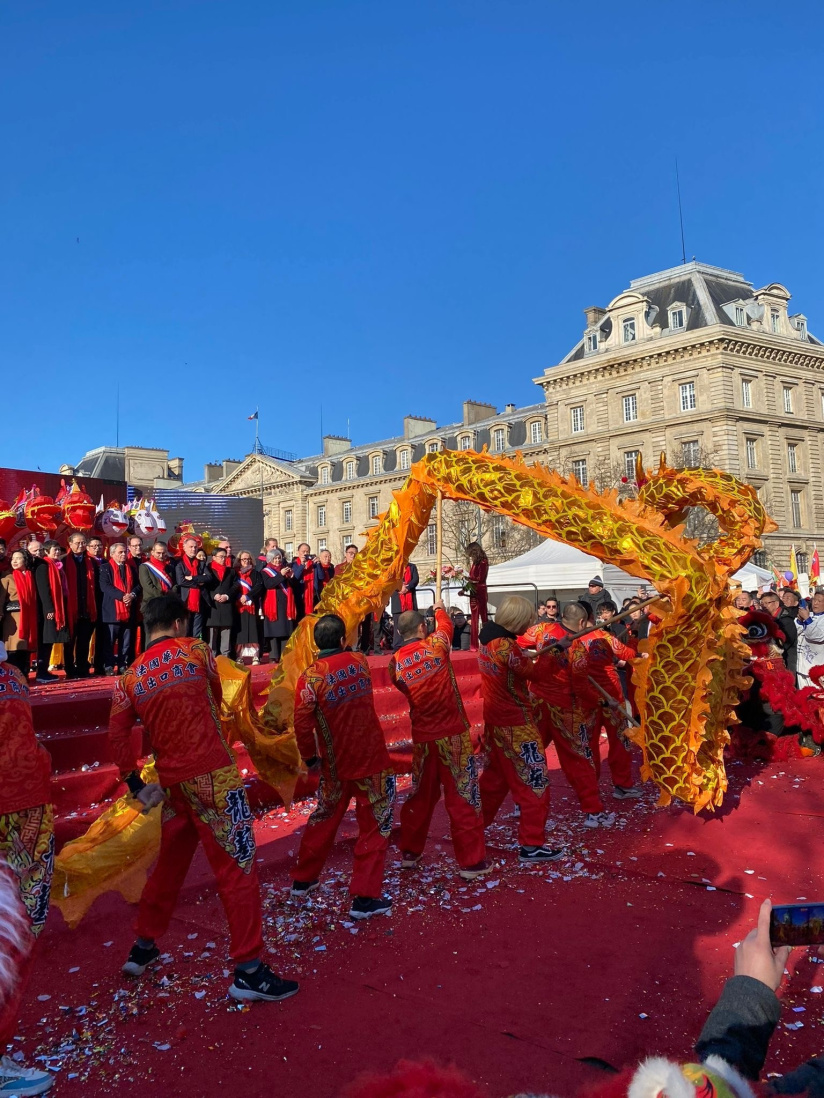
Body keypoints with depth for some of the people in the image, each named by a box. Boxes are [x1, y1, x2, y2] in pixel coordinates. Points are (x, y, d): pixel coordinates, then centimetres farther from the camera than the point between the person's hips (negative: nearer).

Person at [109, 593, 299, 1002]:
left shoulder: (130, 677, 7)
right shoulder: (195, 650, -3)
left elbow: (118, 734, 2)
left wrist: (134, 782, 8)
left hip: (172, 780, 6)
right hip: (212, 774, -6)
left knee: (169, 863, 23)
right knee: (237, 867, -1)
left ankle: (143, 948, 36)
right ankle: (248, 970, 1)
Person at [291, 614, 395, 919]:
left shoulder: (310, 677, -12)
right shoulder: (360, 661, -3)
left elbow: (303, 725, -14)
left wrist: (309, 756, 2)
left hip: (336, 764, 1)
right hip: (371, 758, -1)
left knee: (324, 819, 20)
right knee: (375, 826, 6)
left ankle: (303, 880, 35)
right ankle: (365, 897, 5)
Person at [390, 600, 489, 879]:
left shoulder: (395, 662, -4)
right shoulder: (436, 645, -10)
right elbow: (445, 624, 12)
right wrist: (440, 608, 32)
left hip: (422, 737, 4)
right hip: (452, 734, -3)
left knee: (421, 795, 19)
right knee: (462, 796, 4)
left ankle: (410, 852, 30)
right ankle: (471, 861, 9)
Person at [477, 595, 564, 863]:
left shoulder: (489, 639, 2)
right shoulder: (506, 645, -25)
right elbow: (530, 672, -11)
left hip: (496, 718, 9)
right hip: (515, 722, -9)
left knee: (496, 775, 23)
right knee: (534, 780, 1)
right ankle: (532, 844, 6)